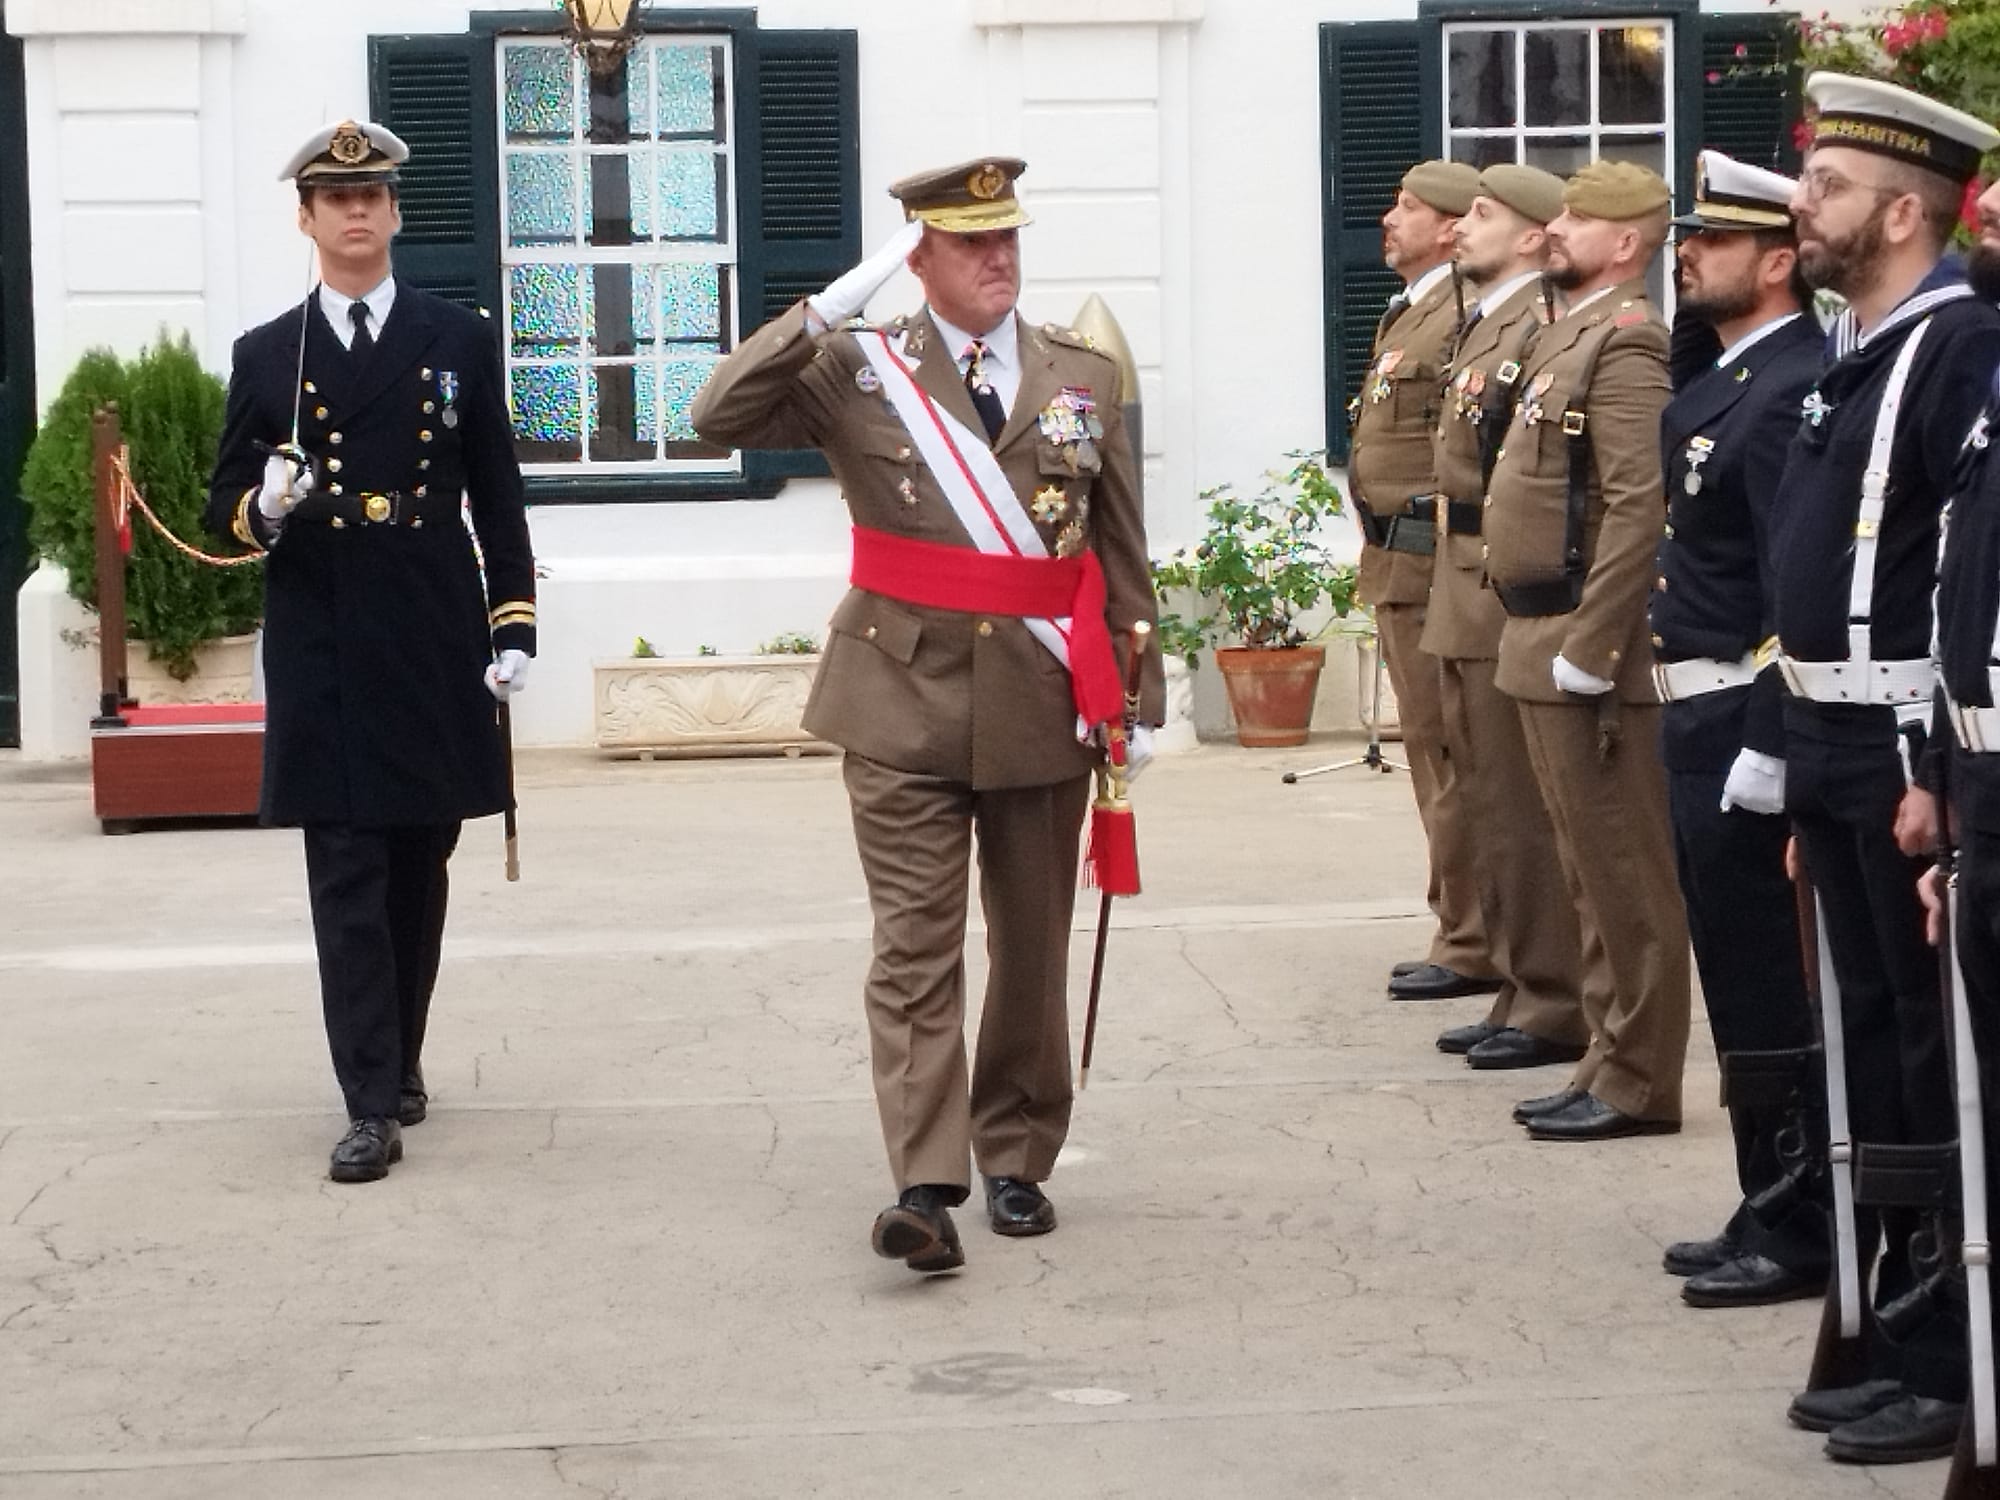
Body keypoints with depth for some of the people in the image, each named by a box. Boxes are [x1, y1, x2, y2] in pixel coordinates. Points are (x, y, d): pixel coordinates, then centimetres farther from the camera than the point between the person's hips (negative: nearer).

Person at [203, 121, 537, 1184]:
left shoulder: (460, 344, 7)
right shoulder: (265, 357, 7)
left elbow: (498, 500, 7)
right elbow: (226, 508, 8)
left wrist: (513, 628, 0)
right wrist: (265, 509, -15)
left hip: (436, 656, 1)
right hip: (323, 665, -1)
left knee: (418, 872, 10)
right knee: (346, 883, -6)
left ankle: (400, 1057, 26)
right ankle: (372, 1103, -8)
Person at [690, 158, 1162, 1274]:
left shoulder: (1087, 375, 8)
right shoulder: (858, 369, 1)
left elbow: (1122, 554, 11)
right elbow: (720, 418, -12)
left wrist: (1137, 698, 9)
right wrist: (836, 304, -16)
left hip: (1046, 709, 3)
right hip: (908, 703, -2)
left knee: (1032, 949, 10)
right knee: (916, 950, -8)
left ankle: (1017, 1162, 24)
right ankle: (926, 1186, -11)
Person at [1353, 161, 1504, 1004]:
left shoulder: (1463, 318, -15)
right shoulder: (1408, 316, 18)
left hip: (1431, 560, -11)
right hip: (1396, 563, 11)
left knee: (1448, 753, -6)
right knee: (1434, 752, 14)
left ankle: (1468, 948, 0)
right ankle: (1464, 933, 21)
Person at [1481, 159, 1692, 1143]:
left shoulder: (1624, 342, -15)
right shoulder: (1570, 333, 16)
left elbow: (1640, 508, -23)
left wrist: (1587, 653, -23)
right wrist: (1546, 644, 15)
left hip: (1585, 650, -10)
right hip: (1543, 649, 10)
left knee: (1622, 877, -2)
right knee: (1594, 875, 15)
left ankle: (1638, 1085, 4)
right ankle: (1609, 1065, 23)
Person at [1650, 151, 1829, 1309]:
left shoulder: (1789, 393, -17)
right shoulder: (1725, 380, 13)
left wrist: (1765, 750, -24)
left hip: (1740, 723, -10)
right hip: (1697, 719, 10)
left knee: (1765, 987, -2)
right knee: (1742, 981, 16)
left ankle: (1797, 1232, 7)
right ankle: (1771, 1212, 25)